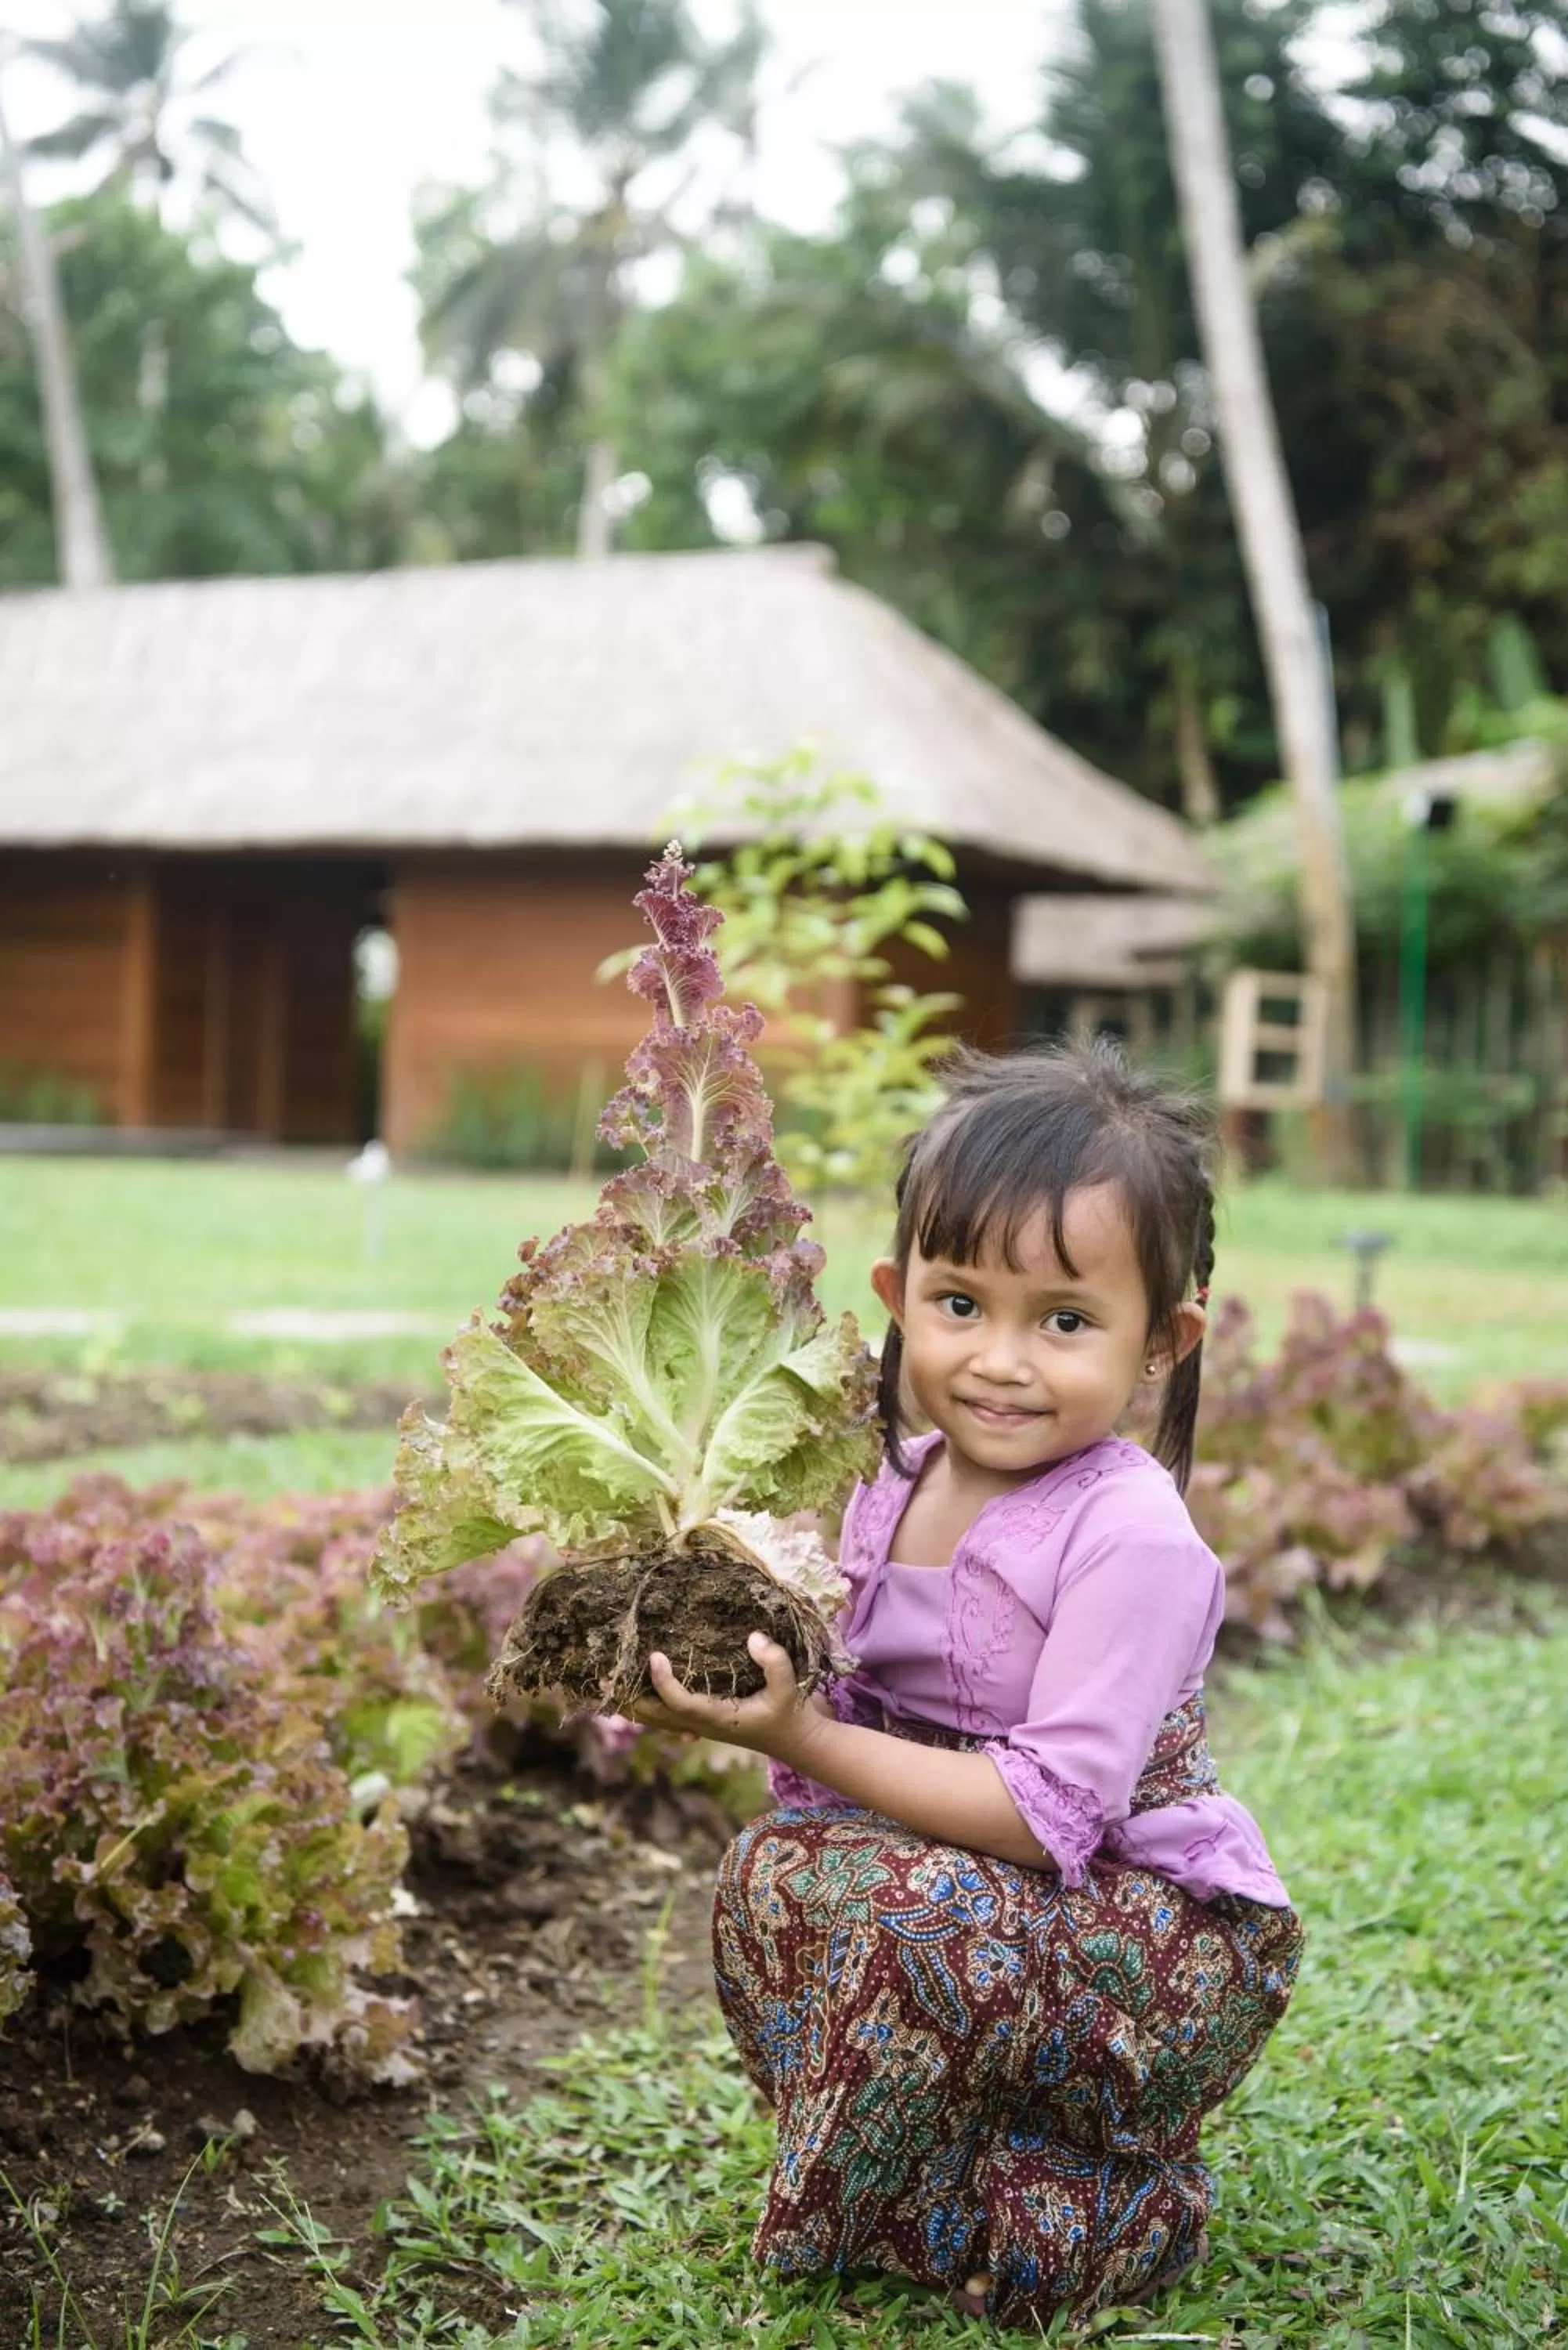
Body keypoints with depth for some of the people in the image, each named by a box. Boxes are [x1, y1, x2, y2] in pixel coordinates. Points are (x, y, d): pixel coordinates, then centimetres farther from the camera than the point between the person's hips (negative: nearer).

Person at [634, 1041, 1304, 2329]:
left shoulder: (1134, 1540, -23)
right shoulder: (900, 1489, 0)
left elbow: (1052, 1813, -26)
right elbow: (861, 1716, 7)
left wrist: (808, 1740, -27)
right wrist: (755, 1685, -13)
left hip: (1168, 1945, -8)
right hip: (990, 1889, 8)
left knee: (890, 1901, -28)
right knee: (775, 1863, -10)